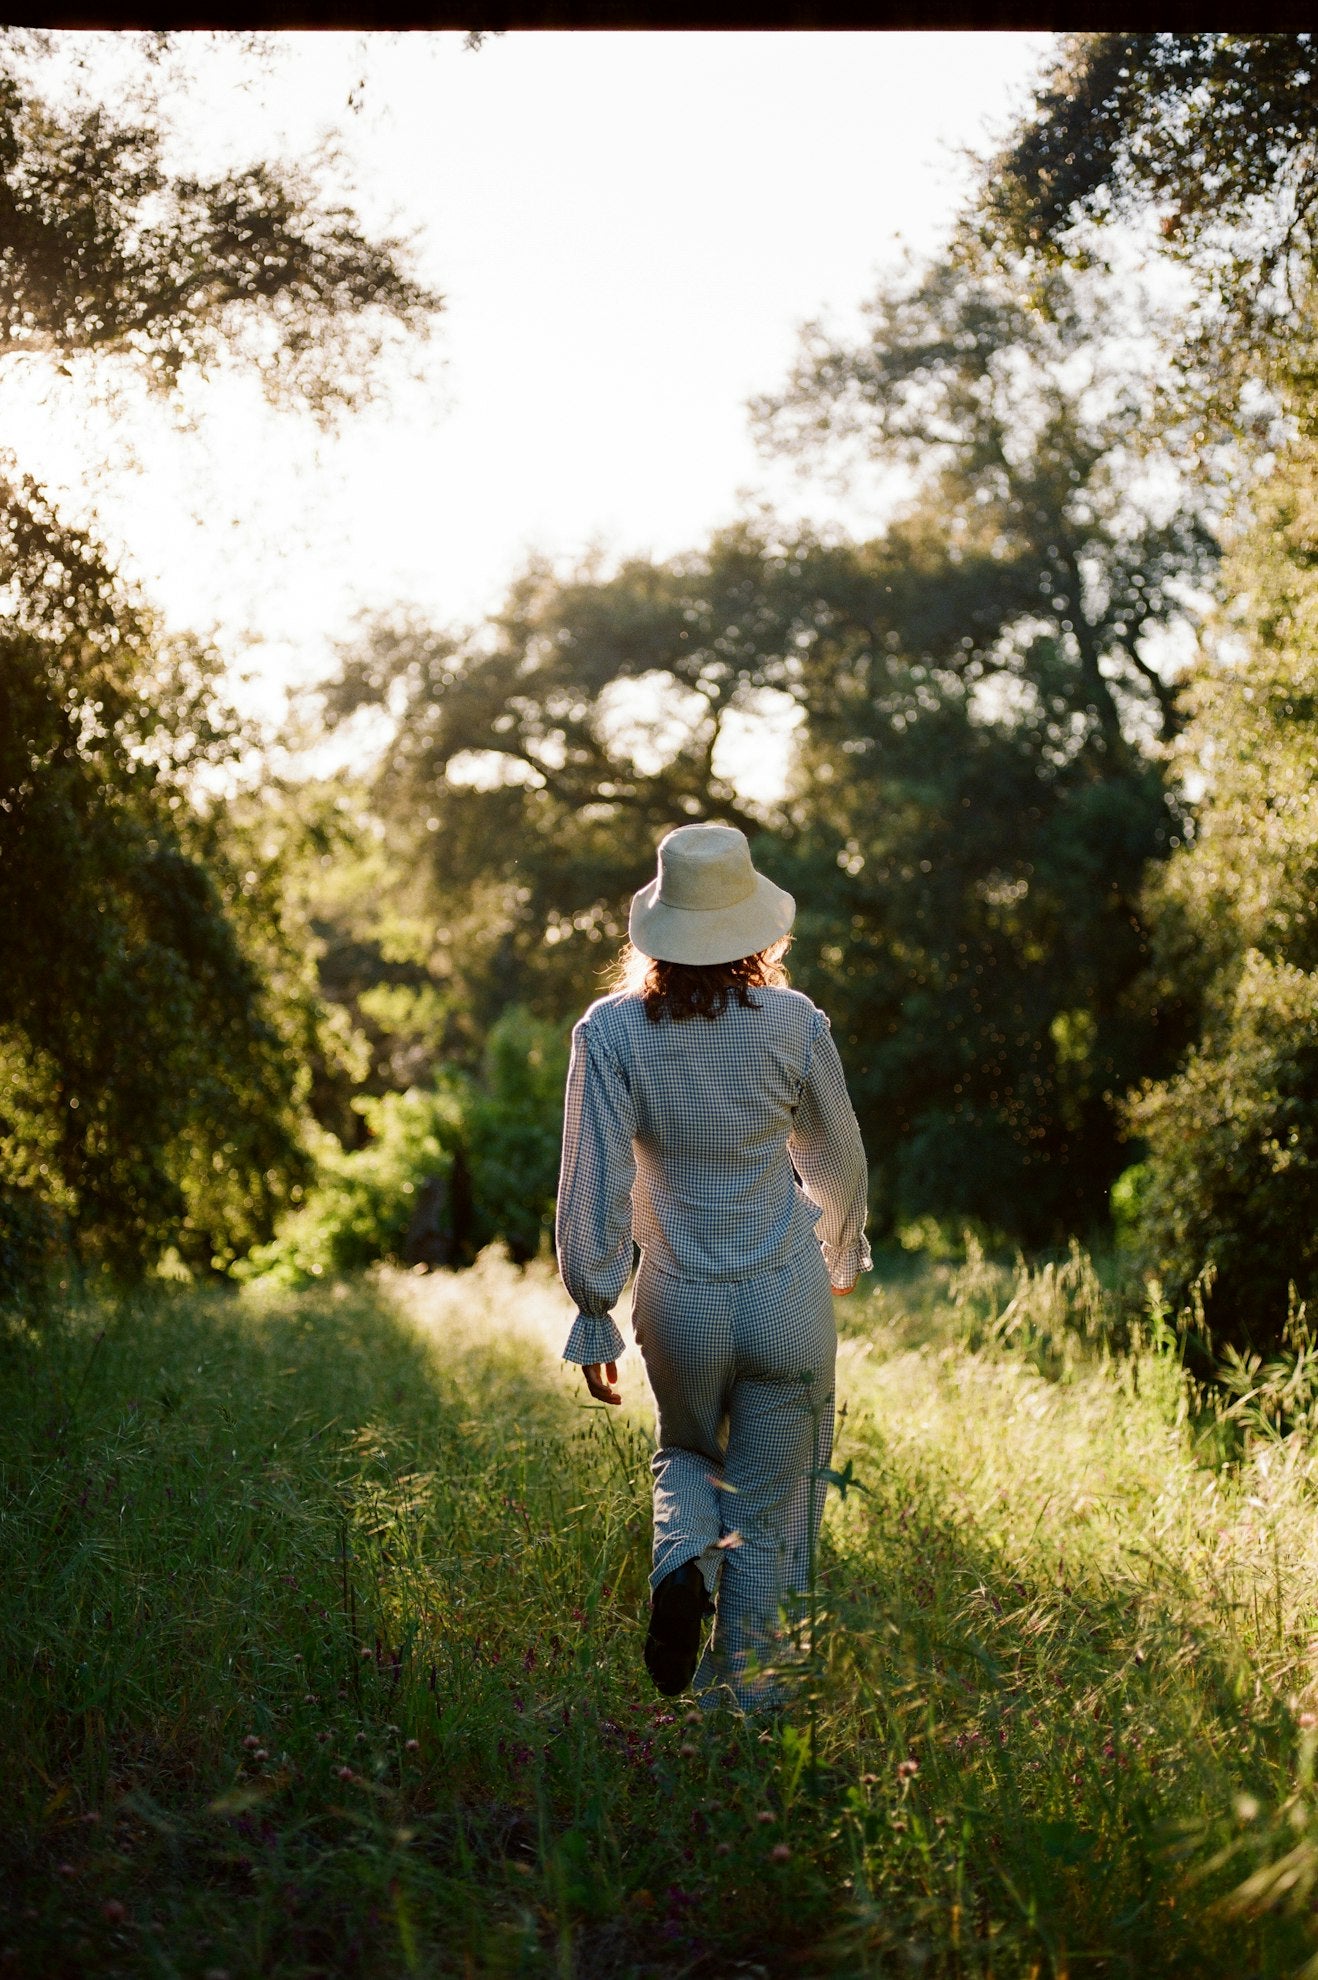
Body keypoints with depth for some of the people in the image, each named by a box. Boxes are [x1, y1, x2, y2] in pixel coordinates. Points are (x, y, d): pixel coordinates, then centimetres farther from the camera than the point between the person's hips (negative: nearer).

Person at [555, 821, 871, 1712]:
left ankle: (682, 1561, 0)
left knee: (686, 1455, 28)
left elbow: (594, 1188, -10)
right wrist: (842, 1258, 25)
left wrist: (594, 1319, 2)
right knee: (767, 1514, 12)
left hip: (679, 1303, 1)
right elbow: (840, 1164, 5)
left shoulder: (611, 1032, -10)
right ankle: (740, 1702, 15)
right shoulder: (794, 1022, -9)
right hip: (787, 1297, -1)